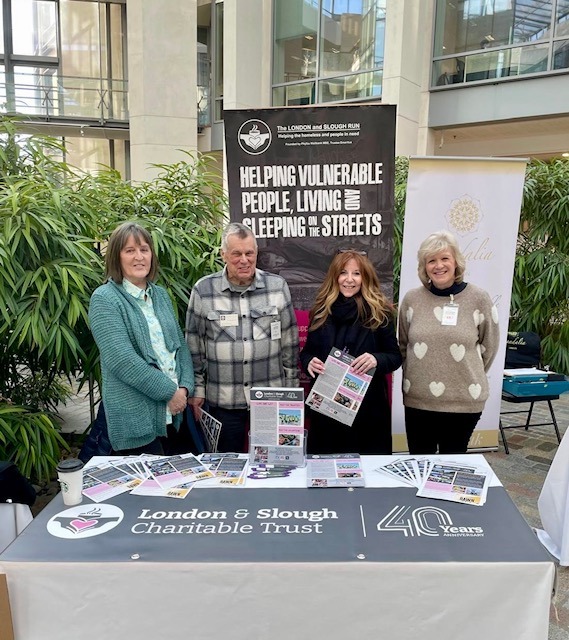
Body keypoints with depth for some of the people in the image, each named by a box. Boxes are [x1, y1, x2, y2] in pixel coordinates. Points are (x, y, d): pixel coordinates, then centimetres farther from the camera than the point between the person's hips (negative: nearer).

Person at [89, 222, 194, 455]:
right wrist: (169, 392, -14)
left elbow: (180, 344, 13)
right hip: (136, 420, -6)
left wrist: (185, 388, -2)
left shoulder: (160, 295, 12)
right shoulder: (105, 299, -9)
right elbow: (122, 360, -18)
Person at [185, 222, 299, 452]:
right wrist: (197, 388, 5)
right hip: (222, 401, 0)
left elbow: (289, 341, 6)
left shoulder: (277, 286, 0)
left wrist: (291, 386, 7)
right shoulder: (203, 290, -2)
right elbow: (194, 345, 5)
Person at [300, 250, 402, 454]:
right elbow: (307, 351, 13)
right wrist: (309, 362, -10)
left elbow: (395, 356, 0)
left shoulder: (379, 312, -2)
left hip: (368, 406, -2)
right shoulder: (321, 311, 6)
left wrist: (376, 360, -21)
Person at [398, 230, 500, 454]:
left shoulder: (479, 298, -5)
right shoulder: (412, 299, -1)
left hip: (464, 401, -1)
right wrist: (416, 375, 10)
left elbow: (488, 346, 6)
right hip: (417, 399, 2)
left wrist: (469, 378, 9)